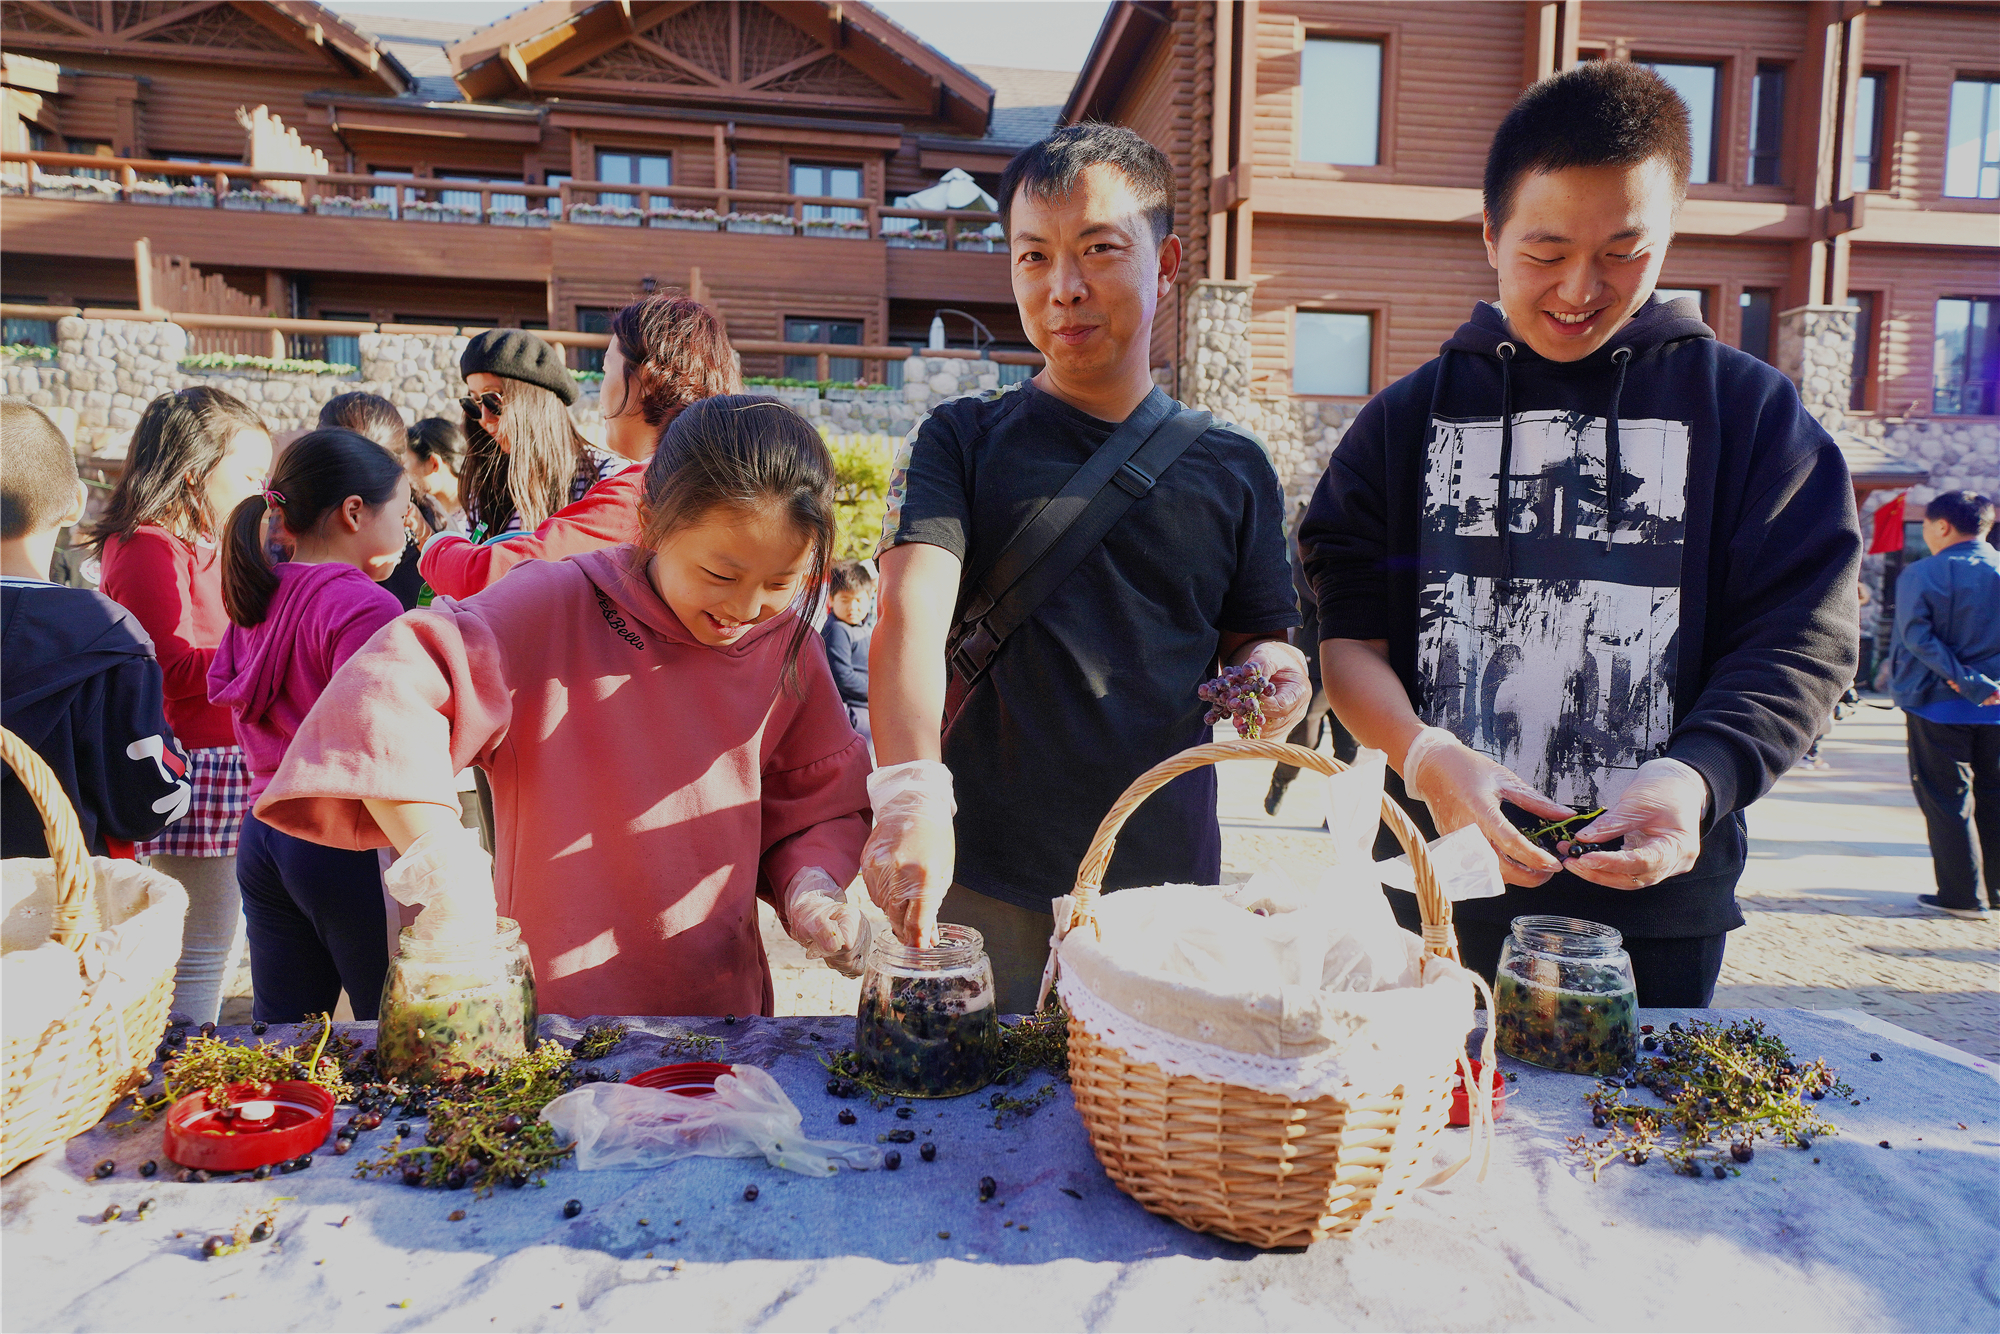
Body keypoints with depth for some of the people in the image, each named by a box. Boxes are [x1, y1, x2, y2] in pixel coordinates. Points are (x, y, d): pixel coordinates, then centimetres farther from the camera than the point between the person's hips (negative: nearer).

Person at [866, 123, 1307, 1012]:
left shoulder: (1232, 467, 8)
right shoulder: (962, 441, 1)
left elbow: (1249, 643, 14)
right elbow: (913, 613, -15)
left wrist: (1268, 672, -10)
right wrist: (911, 792, -32)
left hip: (1167, 884, 2)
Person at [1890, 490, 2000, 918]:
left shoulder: (1921, 574, -8)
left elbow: (1917, 635, -16)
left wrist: (1963, 680, -16)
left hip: (1939, 704, -4)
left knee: (1947, 798, 4)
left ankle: (1962, 895, 5)